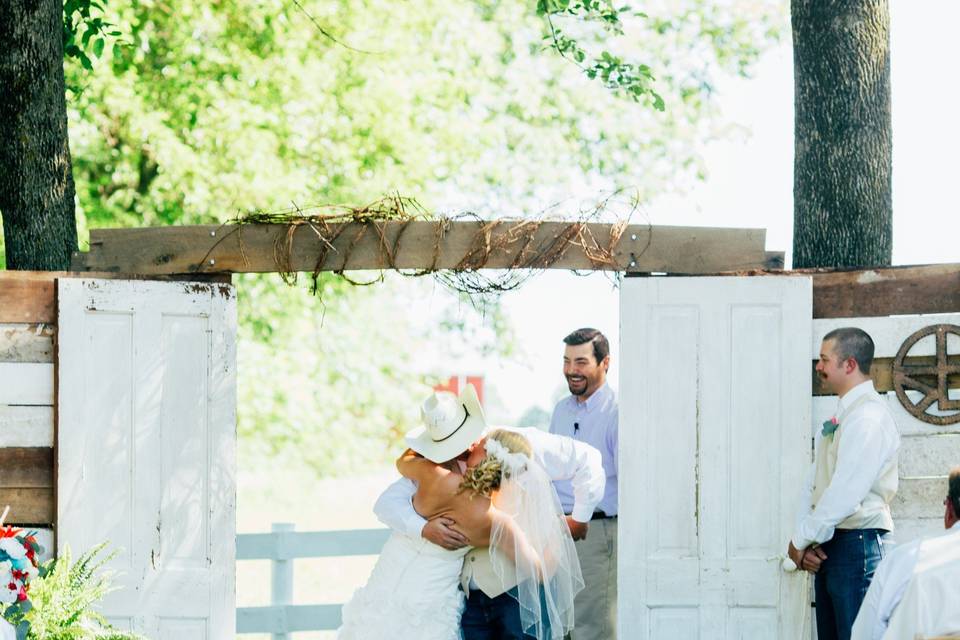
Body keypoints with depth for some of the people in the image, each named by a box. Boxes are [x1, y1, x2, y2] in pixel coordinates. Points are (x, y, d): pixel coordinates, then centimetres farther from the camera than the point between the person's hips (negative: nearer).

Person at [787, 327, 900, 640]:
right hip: (827, 549, 9)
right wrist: (803, 541, -1)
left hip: (856, 543, -9)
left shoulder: (868, 417, -14)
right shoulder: (840, 417, 15)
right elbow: (813, 484, 12)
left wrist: (802, 541, -11)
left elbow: (844, 493, -20)